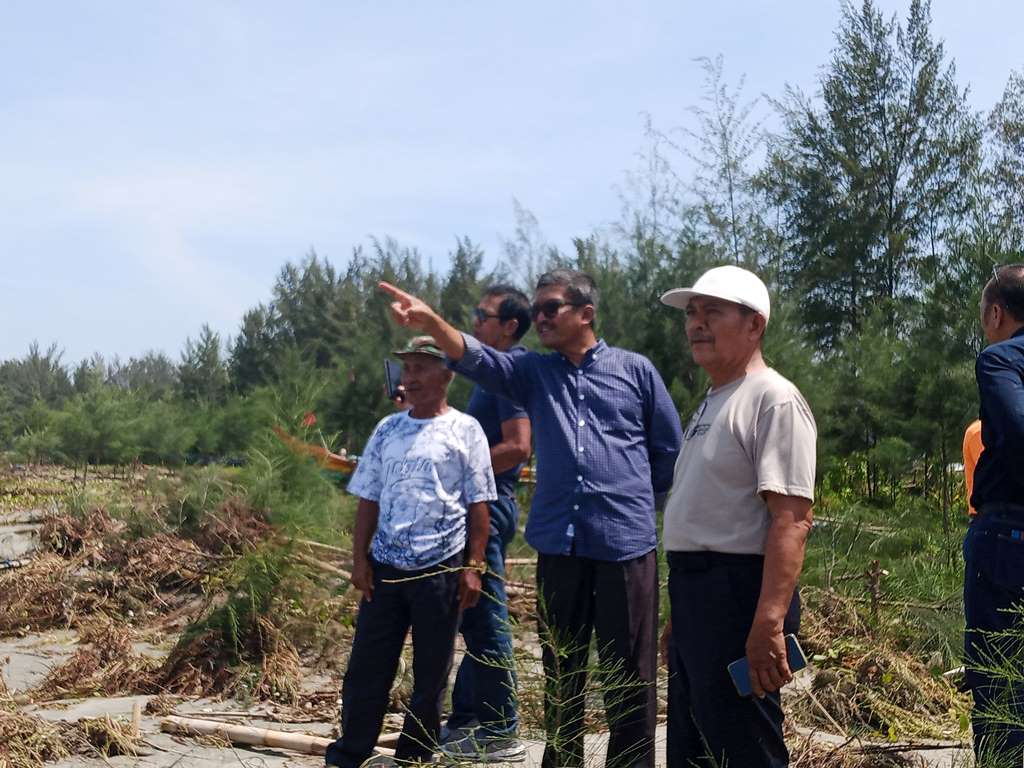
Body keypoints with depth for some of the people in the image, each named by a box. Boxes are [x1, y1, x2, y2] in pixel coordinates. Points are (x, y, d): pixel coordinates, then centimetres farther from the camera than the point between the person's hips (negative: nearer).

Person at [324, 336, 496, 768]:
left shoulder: (464, 430, -1)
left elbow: (478, 505, -2)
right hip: (385, 566, 3)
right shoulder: (388, 430, 10)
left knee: (431, 674, 6)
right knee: (367, 667, 5)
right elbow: (369, 500, 11)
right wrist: (360, 559, 3)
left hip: (441, 569, -3)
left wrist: (473, 567, -7)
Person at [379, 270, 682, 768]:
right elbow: (475, 359, -12)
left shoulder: (635, 370, 3)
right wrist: (431, 324, -30)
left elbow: (671, 450, 11)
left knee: (629, 673, 4)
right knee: (561, 672, 13)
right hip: (558, 544, 3)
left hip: (625, 542, -3)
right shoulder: (532, 372, 8)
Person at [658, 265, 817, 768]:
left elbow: (792, 519, -22)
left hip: (738, 595, -10)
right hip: (693, 594, 10)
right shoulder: (713, 402, 18)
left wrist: (768, 624, -30)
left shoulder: (774, 401, -12)